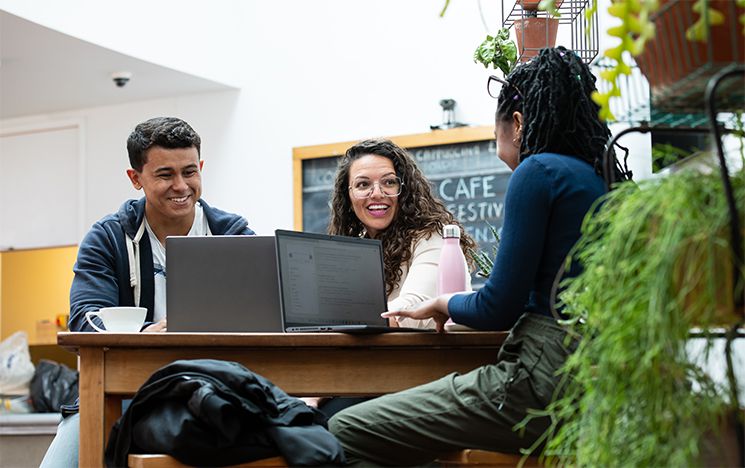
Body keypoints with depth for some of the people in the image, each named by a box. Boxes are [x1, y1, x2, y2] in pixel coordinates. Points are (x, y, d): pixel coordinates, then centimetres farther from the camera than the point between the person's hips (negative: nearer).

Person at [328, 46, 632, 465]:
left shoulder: (538, 171, -9)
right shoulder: (601, 176, 16)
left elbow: (500, 308, -10)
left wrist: (442, 305, 9)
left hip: (545, 376, -10)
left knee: (345, 433, -5)